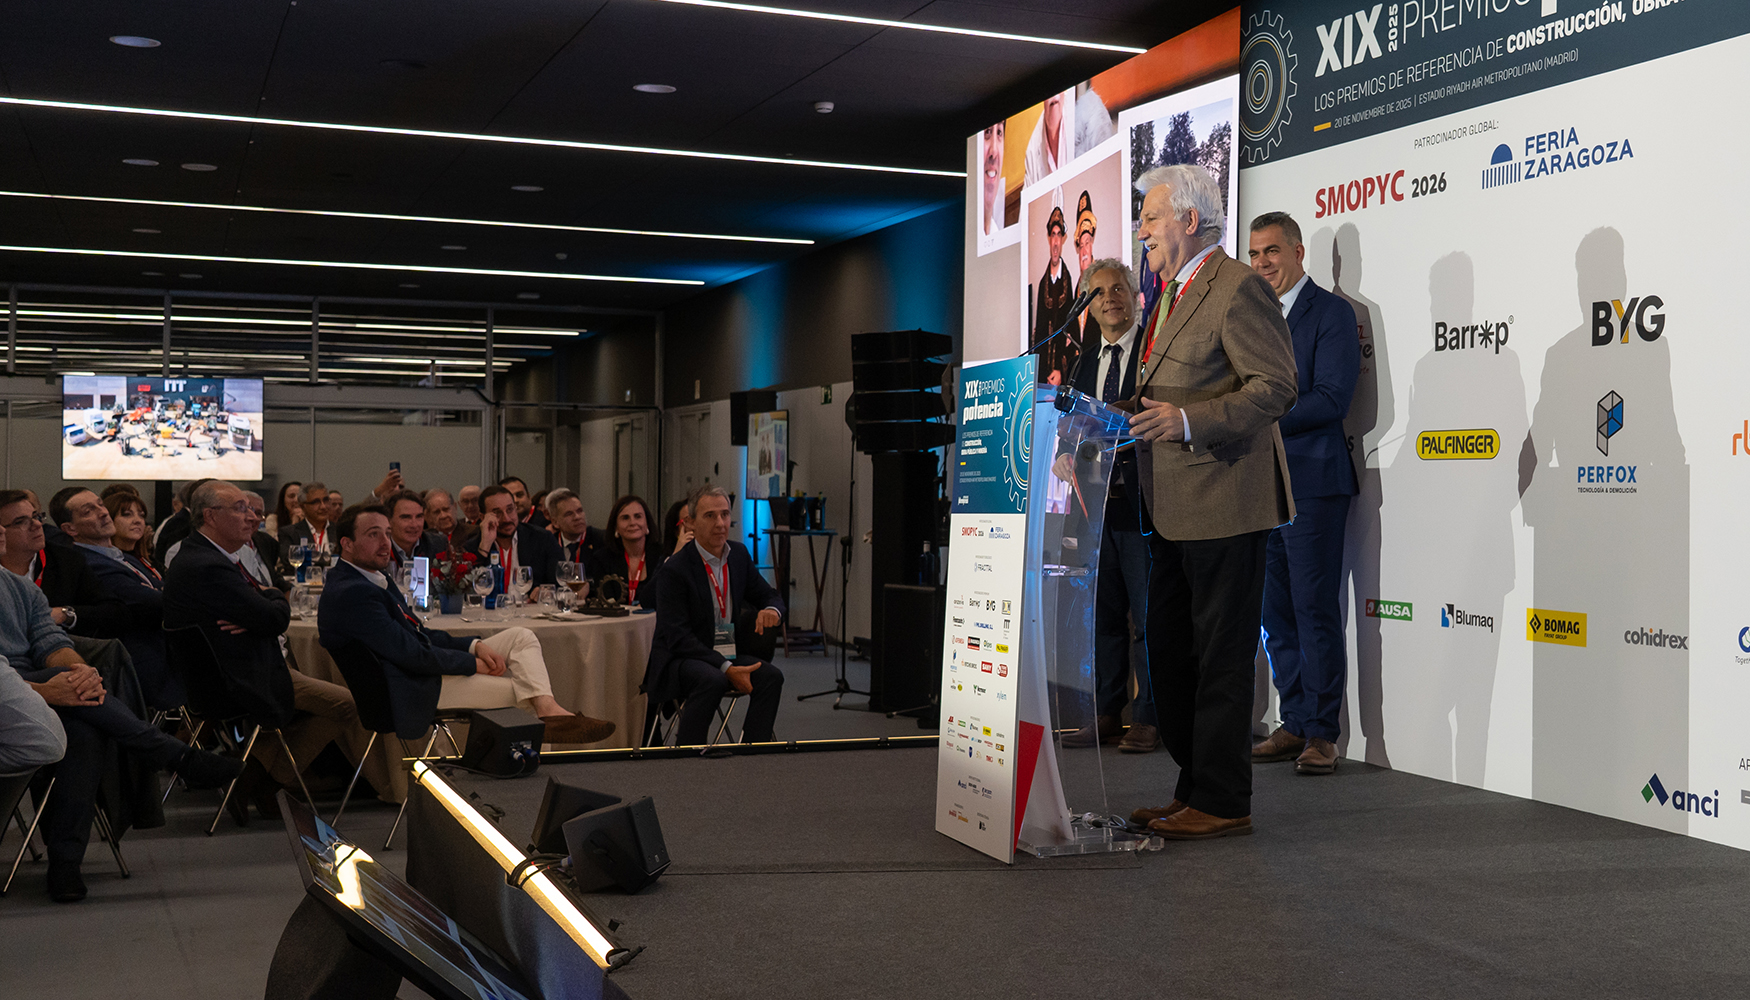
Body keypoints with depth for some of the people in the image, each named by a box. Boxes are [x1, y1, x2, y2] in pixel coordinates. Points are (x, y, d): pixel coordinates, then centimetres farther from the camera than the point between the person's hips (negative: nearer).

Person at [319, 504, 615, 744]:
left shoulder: (373, 580, 14)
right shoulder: (352, 593, -20)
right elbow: (410, 654, -23)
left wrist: (475, 646, -1)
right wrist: (473, 663, -11)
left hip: (424, 669, 10)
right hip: (413, 692, -10)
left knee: (521, 637, 0)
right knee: (519, 688, -5)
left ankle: (548, 710, -17)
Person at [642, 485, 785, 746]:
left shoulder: (739, 554, 6)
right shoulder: (673, 570, -15)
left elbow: (768, 596, 15)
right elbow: (677, 638, -20)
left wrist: (771, 610, -13)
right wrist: (726, 669, -28)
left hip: (726, 655, 6)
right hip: (680, 660, -6)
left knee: (771, 676, -20)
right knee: (712, 680, -36)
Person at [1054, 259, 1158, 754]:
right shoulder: (1086, 365, 19)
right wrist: (1067, 456, -1)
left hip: (1142, 503, -6)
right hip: (1097, 501, 6)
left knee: (1148, 616, -4)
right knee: (1104, 616, 11)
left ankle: (1149, 719, 4)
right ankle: (1105, 716, 18)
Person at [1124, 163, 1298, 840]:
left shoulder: (1238, 288, -11)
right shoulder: (1172, 295, 20)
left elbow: (1275, 387, -18)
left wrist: (1188, 422, -26)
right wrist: (1135, 415, 11)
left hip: (1223, 504, -10)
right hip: (1174, 507, 10)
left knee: (1220, 656, -3)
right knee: (1169, 650, 14)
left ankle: (1222, 803, 5)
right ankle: (1193, 789, 25)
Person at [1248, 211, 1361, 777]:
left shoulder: (1331, 312, -3)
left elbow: (1332, 398, -13)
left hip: (1312, 481, -7)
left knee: (1315, 609, -6)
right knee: (1276, 612, 9)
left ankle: (1322, 734, 0)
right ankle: (1294, 725, 17)